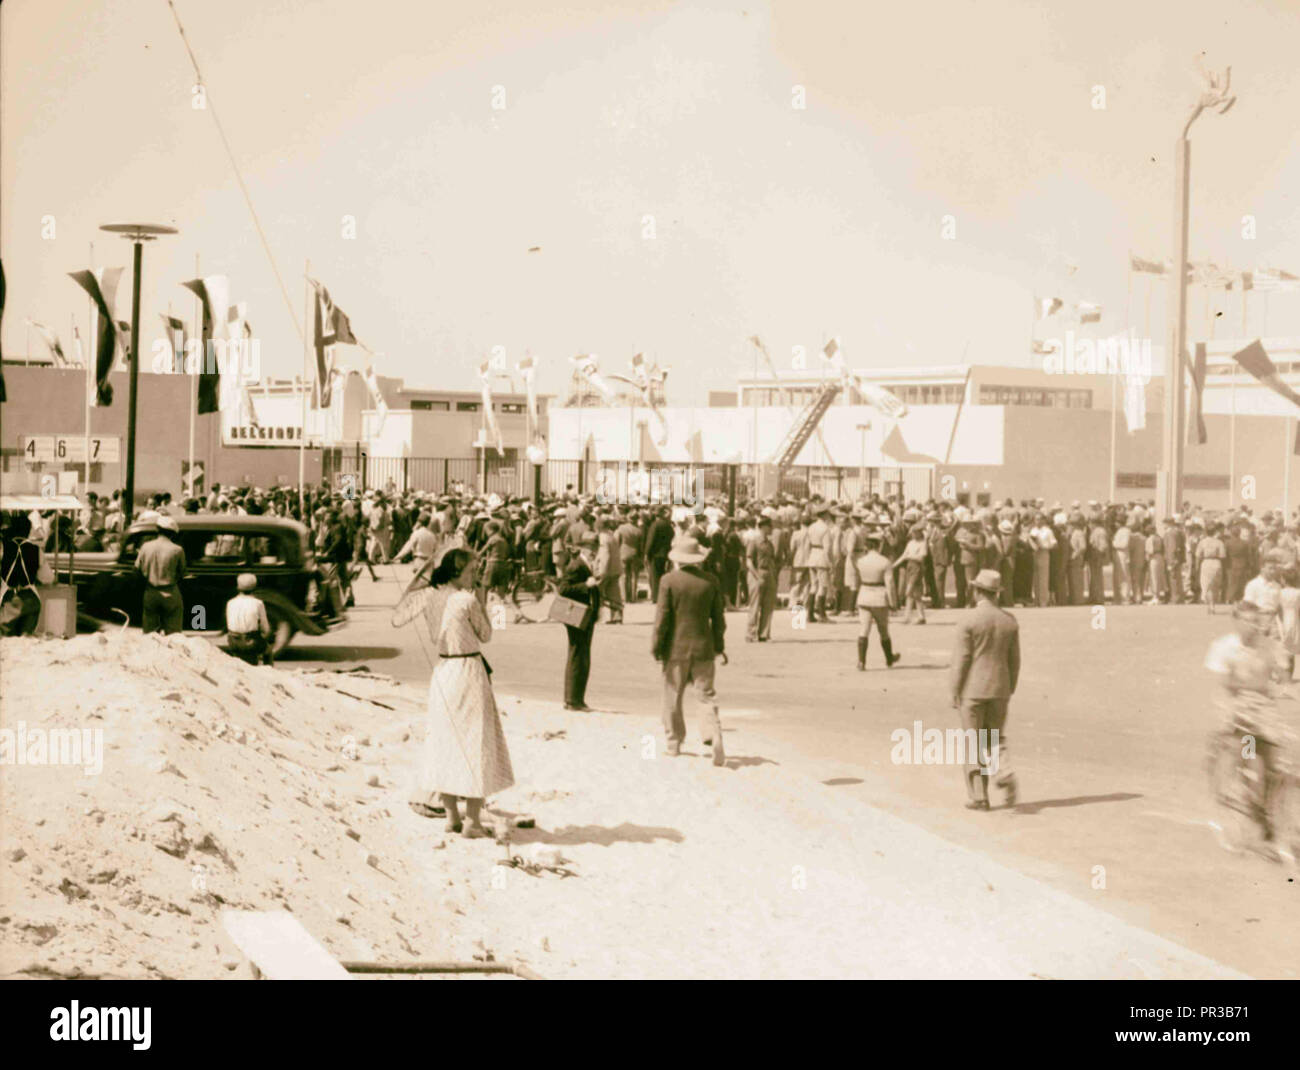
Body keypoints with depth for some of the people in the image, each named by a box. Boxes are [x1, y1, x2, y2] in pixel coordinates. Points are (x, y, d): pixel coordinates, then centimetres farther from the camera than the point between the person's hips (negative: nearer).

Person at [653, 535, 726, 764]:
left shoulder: (669, 580, -10)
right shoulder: (710, 582, 0)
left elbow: (662, 617, -9)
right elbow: (718, 618, 6)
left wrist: (656, 647, 0)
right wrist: (718, 646, 17)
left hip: (676, 648, -2)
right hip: (703, 647, 2)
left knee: (673, 696, 11)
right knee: (706, 695, 6)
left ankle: (674, 742, 19)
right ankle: (713, 733, -14)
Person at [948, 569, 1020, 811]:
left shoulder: (968, 619, -12)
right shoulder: (1009, 620, 2)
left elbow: (961, 660, -13)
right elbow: (1014, 660, 7)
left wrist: (954, 692, -6)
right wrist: (1010, 690, 17)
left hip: (973, 689, -4)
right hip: (999, 689, 4)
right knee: (996, 739, 16)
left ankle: (978, 796, 6)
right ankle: (1003, 773, -12)